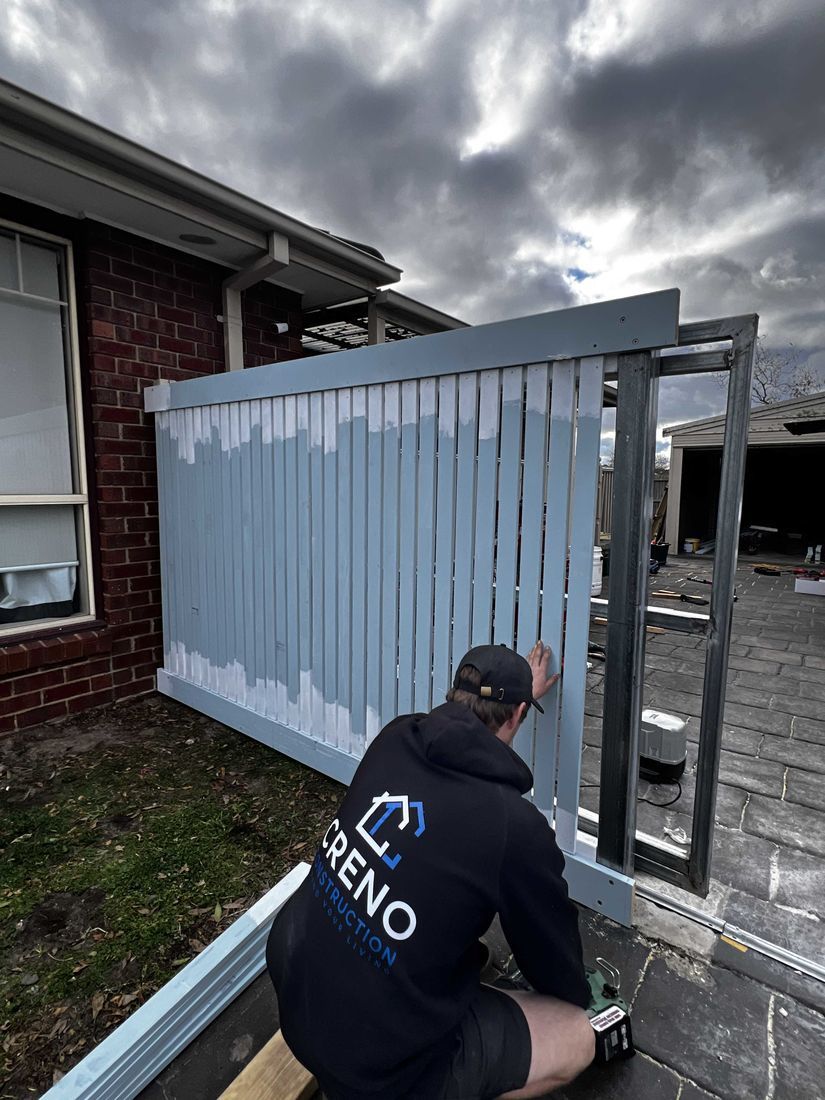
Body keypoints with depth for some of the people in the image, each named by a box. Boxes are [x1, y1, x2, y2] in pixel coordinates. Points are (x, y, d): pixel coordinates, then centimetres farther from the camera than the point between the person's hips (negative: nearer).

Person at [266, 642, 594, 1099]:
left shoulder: (395, 739, -9)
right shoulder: (516, 828, -24)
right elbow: (551, 945, -3)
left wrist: (519, 689, 32)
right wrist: (579, 996, 21)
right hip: (375, 1062, -6)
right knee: (578, 1038, 12)